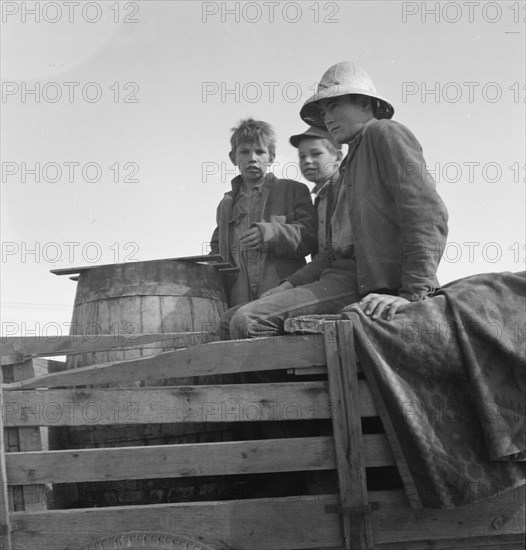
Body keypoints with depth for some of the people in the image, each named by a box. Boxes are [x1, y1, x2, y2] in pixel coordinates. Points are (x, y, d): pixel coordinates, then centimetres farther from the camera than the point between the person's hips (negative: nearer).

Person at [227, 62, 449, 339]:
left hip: (372, 286, -10)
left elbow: (428, 214, -14)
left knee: (248, 321, -22)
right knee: (238, 317, 8)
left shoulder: (386, 134, 1)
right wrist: (291, 285, 12)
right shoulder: (350, 166, 30)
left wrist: (412, 294, -24)